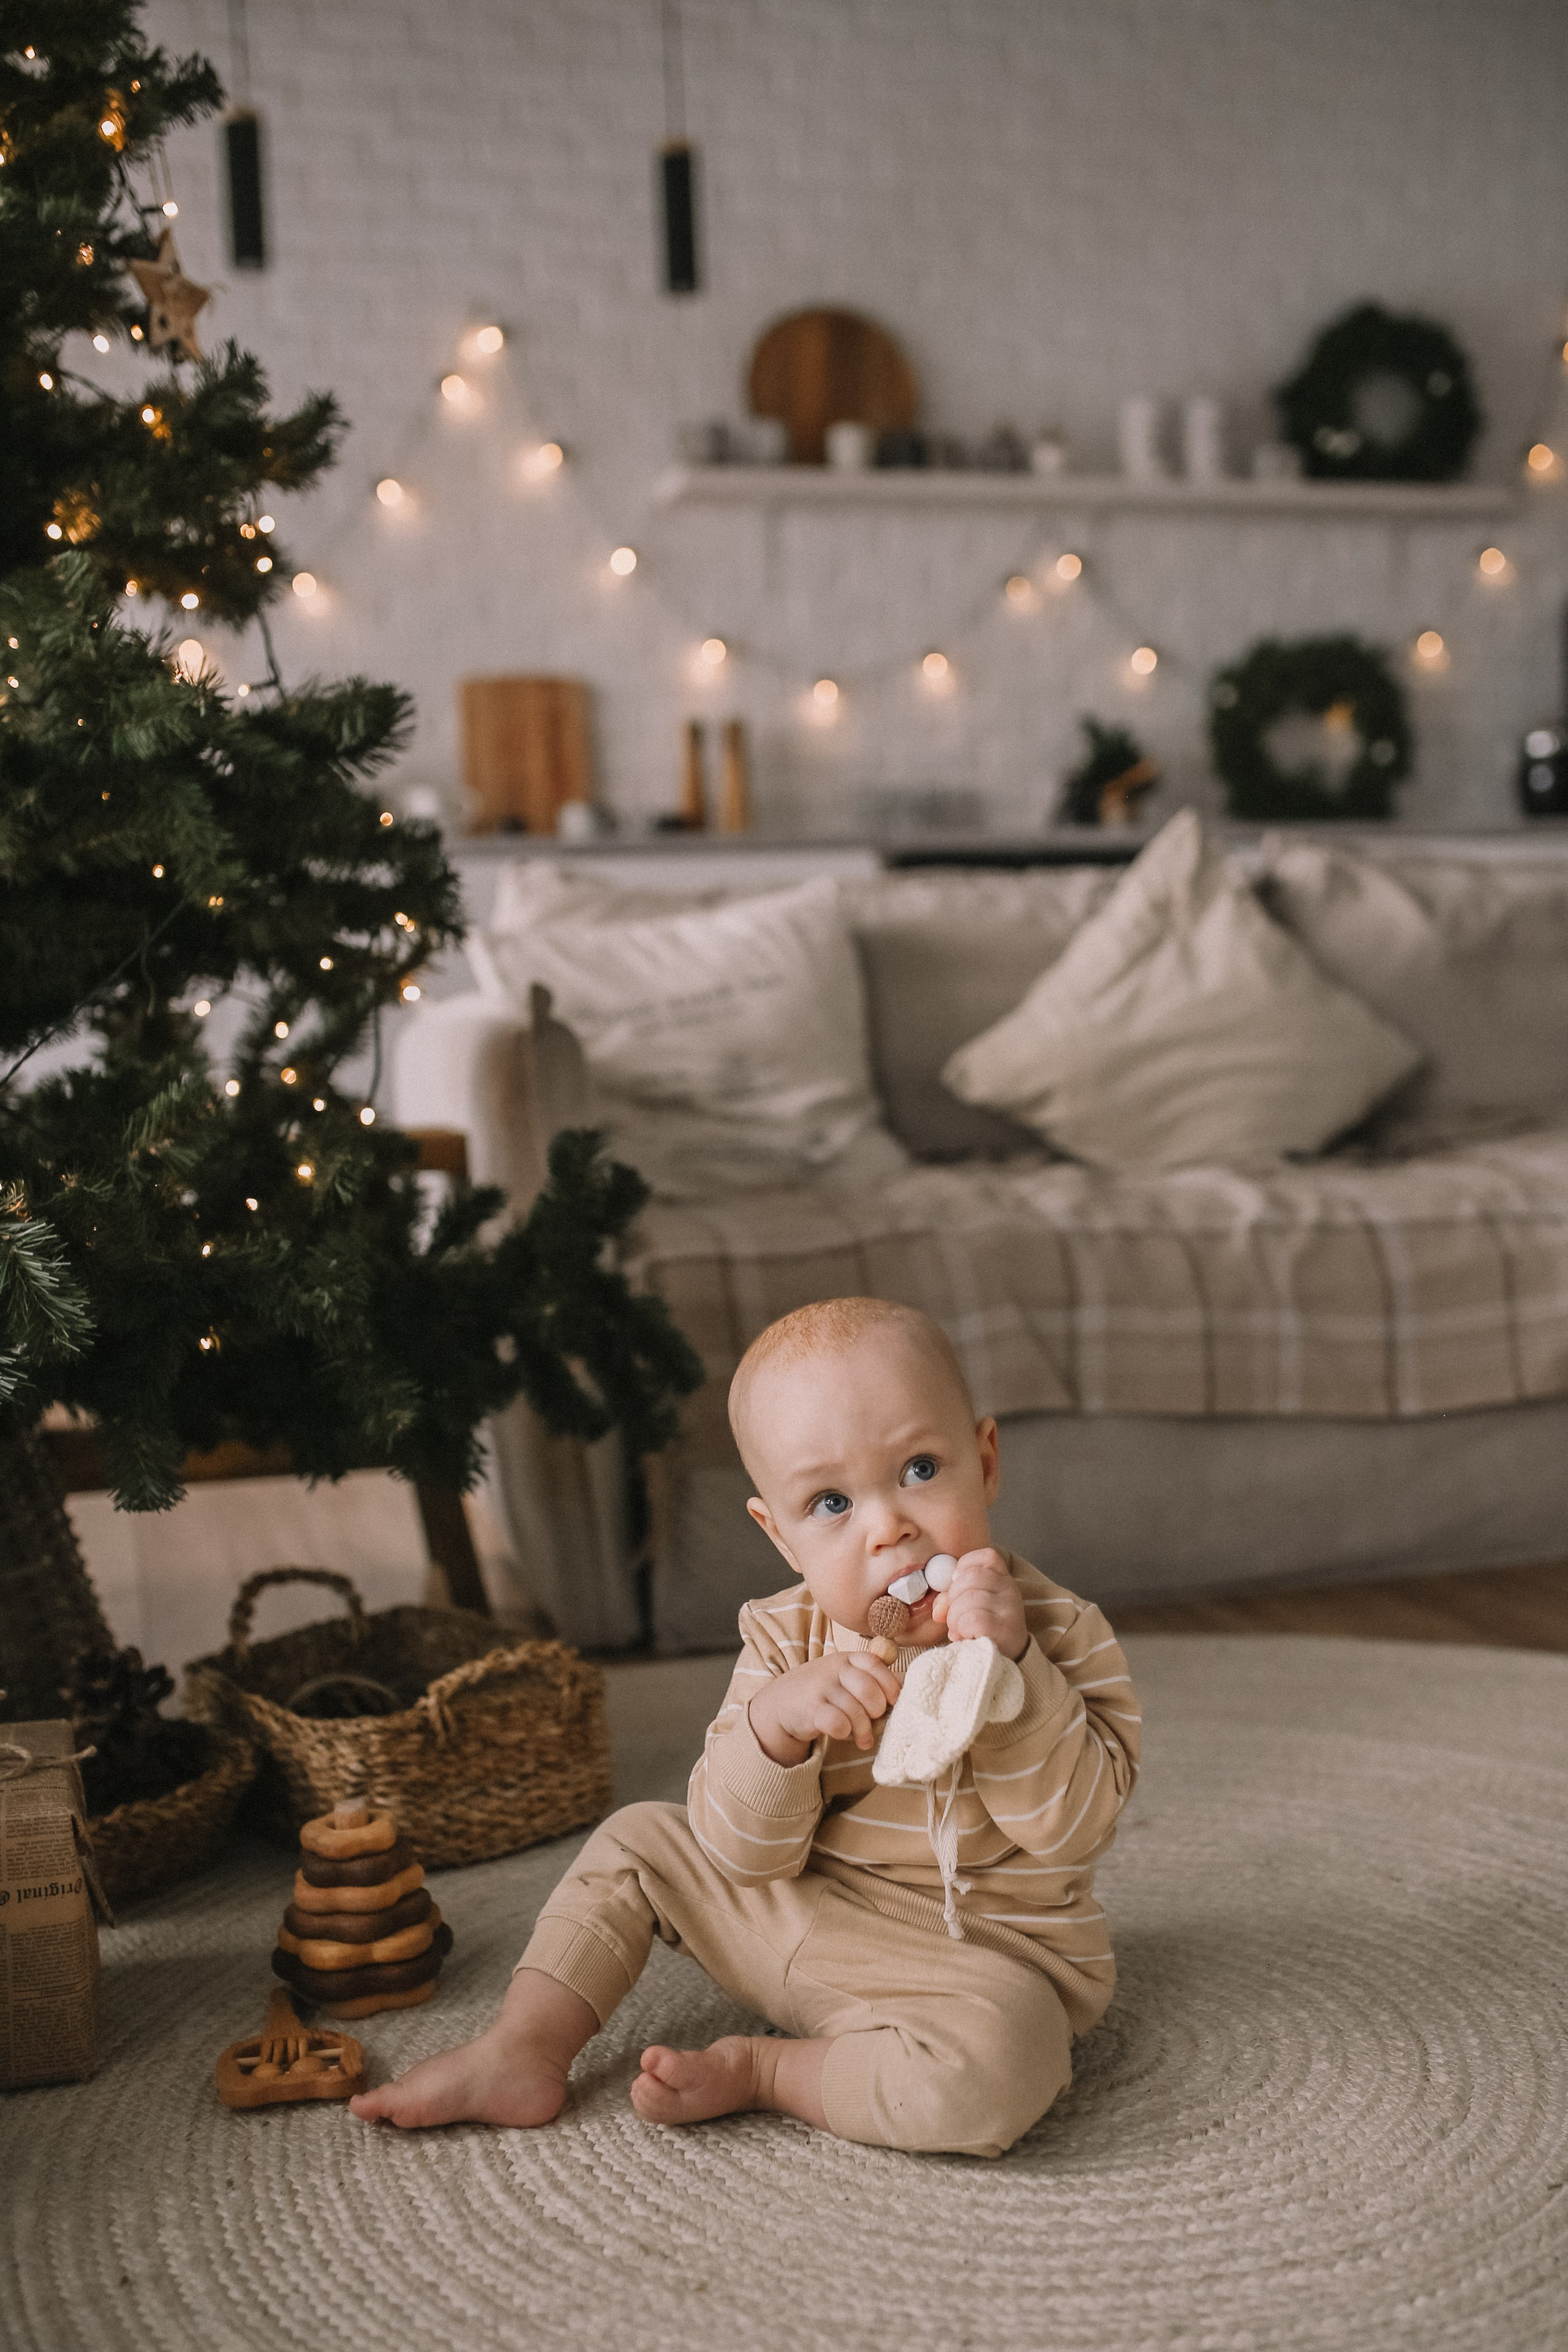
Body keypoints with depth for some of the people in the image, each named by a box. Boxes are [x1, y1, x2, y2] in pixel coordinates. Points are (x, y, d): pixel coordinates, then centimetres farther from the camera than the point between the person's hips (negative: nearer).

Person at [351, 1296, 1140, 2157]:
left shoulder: (1058, 1633, -14)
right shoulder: (785, 1638, -4)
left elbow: (1074, 1828, -22)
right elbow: (744, 1851, -9)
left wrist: (1010, 1669, -34)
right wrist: (775, 1721, -30)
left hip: (984, 1958, -4)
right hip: (798, 1917, 5)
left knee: (994, 2070, -36)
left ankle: (761, 2070, -12)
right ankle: (522, 2053, 11)